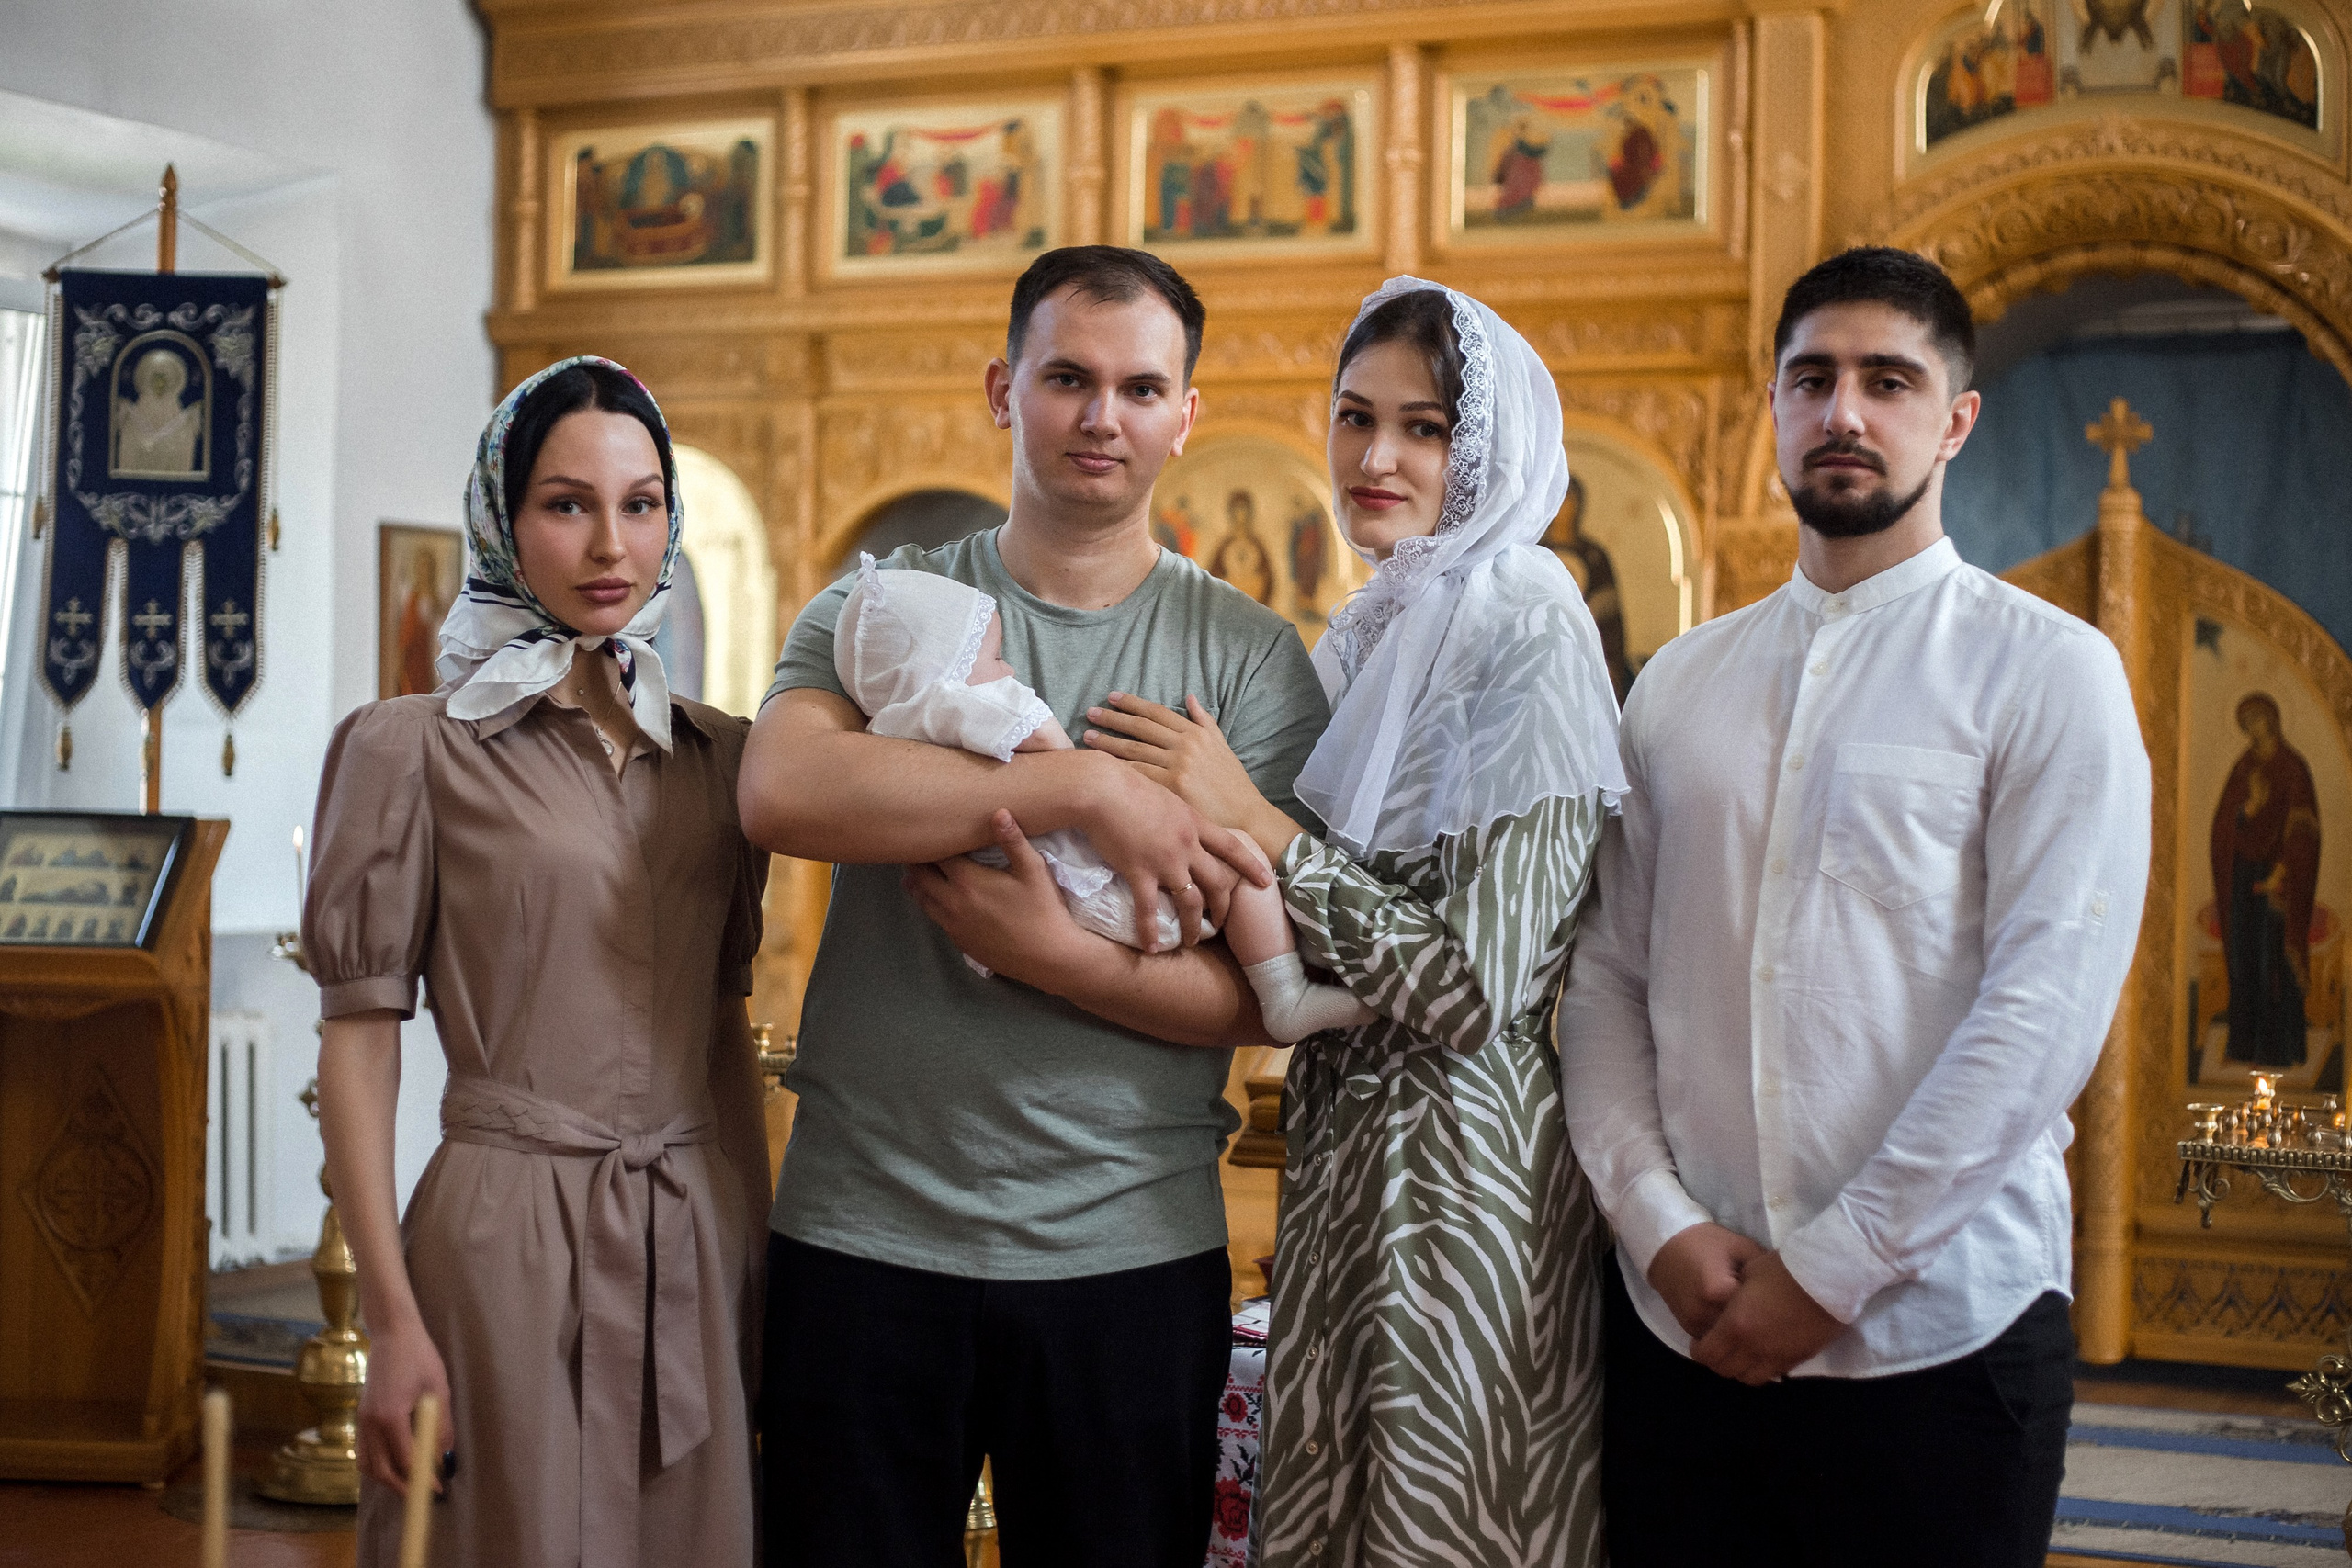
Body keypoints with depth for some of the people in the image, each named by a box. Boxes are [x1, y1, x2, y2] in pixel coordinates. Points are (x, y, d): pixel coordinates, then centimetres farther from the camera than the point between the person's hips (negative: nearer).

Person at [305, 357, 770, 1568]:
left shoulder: (720, 753, 10)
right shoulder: (410, 750, -3)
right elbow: (359, 1037, -5)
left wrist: (763, 1244, 11)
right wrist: (393, 1321, -11)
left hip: (701, 1239, 4)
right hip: (509, 1233, -4)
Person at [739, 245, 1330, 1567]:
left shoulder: (1249, 655, 3)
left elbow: (1274, 995, -4)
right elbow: (781, 791, -17)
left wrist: (1059, 958, -20)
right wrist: (1083, 788, -19)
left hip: (1130, 1257, 0)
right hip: (864, 1242, 1)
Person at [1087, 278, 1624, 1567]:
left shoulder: (1523, 630, -13)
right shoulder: (1363, 640, 12)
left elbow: (1478, 990, -20)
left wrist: (1254, 825, -18)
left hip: (1461, 1167, -8)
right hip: (1338, 1156, 8)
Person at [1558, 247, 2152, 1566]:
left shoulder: (2046, 669, -3)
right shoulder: (1678, 684, 11)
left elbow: (2045, 1011, -11)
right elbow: (1608, 975, 7)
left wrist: (1830, 1270, -13)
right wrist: (1661, 1224, -8)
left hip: (1937, 1342, -3)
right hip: (1682, 1331, 4)